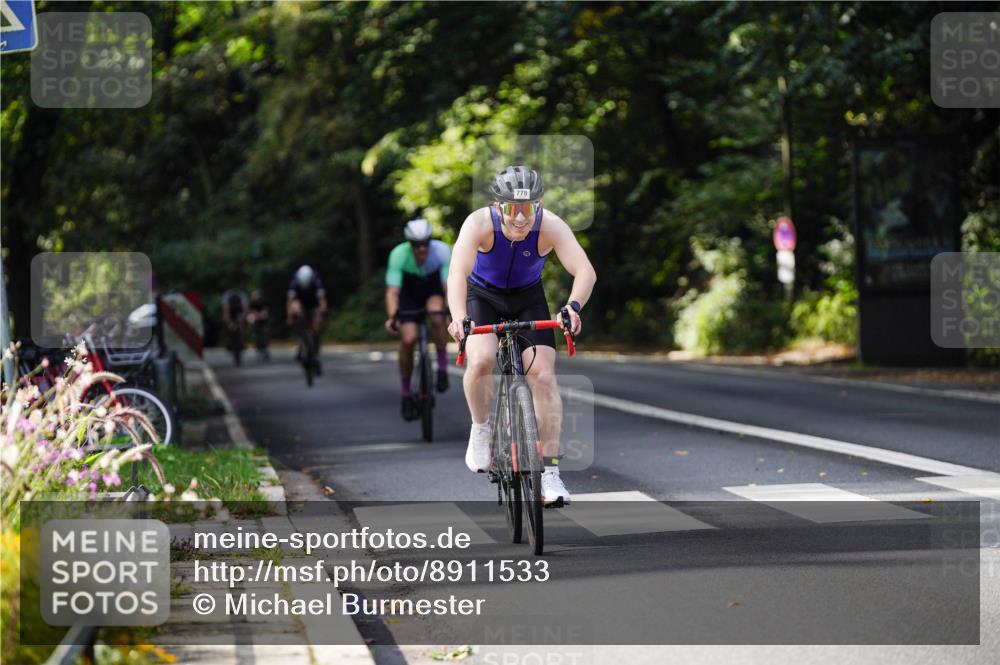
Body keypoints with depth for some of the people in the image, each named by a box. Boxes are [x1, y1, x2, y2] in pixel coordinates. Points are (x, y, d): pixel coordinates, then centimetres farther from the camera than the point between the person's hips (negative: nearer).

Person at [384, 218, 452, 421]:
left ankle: (442, 367, -15)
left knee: (437, 317, -34)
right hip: (409, 292, 0)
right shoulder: (399, 254, -31)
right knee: (408, 339, -16)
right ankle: (405, 394, 1)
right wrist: (391, 317, -52)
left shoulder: (442, 251, -31)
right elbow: (392, 291, -35)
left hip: (433, 289, 0)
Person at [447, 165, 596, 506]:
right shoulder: (479, 223, -30)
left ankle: (549, 472, -6)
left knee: (543, 374, -13)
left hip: (528, 298, 1)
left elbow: (585, 271, -38)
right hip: (483, 296, -1)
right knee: (481, 361, -27)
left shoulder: (550, 226, -28)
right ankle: (481, 428, 2)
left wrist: (573, 306, -58)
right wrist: (459, 318, -59)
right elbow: (457, 273, -42)